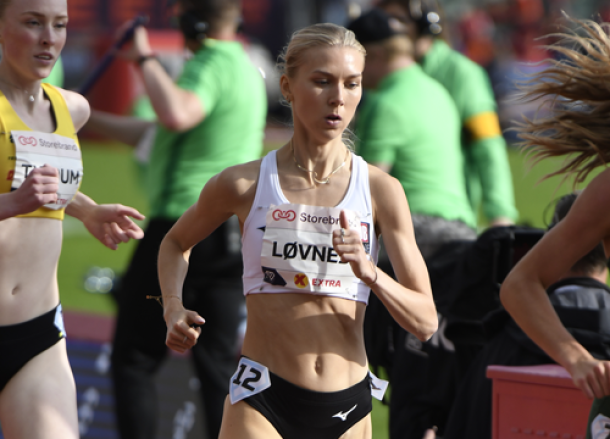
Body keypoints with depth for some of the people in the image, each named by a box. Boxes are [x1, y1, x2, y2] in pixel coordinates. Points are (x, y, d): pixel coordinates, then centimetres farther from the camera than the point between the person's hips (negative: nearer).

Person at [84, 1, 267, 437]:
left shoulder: (212, 65, -14)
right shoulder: (244, 66, 16)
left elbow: (177, 116, -37)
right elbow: (159, 133, 24)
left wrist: (145, 58, -24)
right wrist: (89, 118, 24)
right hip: (234, 235, 9)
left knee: (134, 361, 2)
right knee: (220, 365, 9)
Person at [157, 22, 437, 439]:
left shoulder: (381, 190, 1)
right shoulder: (244, 184, -1)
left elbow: (425, 322, -1)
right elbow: (176, 243, 21)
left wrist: (369, 273, -18)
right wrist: (174, 310, 3)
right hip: (262, 403, -2)